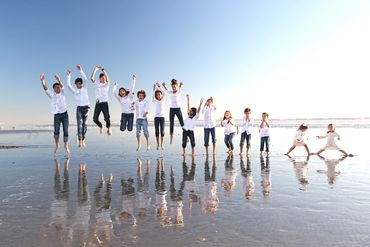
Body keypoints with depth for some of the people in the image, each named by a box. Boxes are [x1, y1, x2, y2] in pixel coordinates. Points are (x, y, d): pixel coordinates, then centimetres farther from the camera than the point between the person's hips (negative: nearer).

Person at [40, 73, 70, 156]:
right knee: (56, 131, -14)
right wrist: (42, 81, -32)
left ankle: (66, 146, 15)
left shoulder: (62, 93, 1)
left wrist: (59, 80, -40)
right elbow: (45, 89, -13)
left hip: (64, 114, 0)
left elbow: (62, 86, -18)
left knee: (65, 130, 1)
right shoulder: (51, 95, 2)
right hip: (56, 115, 0)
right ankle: (57, 146, 1)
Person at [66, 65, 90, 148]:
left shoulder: (84, 88, 8)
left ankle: (83, 140, 9)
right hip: (79, 108, 0)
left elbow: (85, 79, -3)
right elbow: (68, 84, -3)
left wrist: (80, 70, -10)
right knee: (79, 124, -10)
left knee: (84, 124, 2)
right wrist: (68, 75, -8)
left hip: (86, 108, 0)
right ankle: (80, 140, -15)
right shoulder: (74, 90, 9)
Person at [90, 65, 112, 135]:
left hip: (104, 103, -2)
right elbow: (91, 78, -6)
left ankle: (108, 128, 16)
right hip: (98, 103, 2)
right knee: (95, 119, 2)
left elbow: (107, 78, -14)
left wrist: (102, 69, -16)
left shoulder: (107, 85, 5)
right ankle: (101, 126, 32)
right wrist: (95, 69, -6)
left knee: (107, 118, -13)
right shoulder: (97, 85, 9)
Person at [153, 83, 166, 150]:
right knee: (157, 131, 1)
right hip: (156, 117, 0)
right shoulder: (155, 101, 6)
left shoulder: (163, 100, 6)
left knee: (162, 131, 1)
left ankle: (161, 144, 10)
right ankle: (158, 144, 9)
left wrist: (159, 87, -11)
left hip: (162, 117, 0)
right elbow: (154, 93, -6)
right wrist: (155, 86, -9)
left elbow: (163, 93, -7)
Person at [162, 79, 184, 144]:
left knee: (182, 123, 0)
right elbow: (166, 89, -8)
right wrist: (164, 85, -30)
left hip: (178, 109, -3)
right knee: (171, 124, 3)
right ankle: (171, 139, 7)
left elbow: (179, 88, -20)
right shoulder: (170, 92, 10)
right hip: (171, 109, 3)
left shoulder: (179, 92, 2)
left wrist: (180, 85, -43)